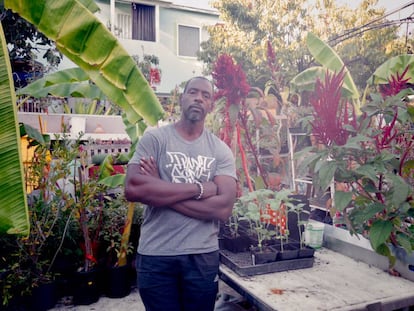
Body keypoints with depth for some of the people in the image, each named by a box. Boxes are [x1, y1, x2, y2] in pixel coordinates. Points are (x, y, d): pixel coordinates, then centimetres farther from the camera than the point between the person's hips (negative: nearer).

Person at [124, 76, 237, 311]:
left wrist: (158, 192, -15)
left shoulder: (221, 150, 0)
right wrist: (199, 188, -17)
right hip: (155, 255, -1)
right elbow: (133, 189, -19)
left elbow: (223, 208, -12)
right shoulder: (154, 138, -4)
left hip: (203, 257, 2)